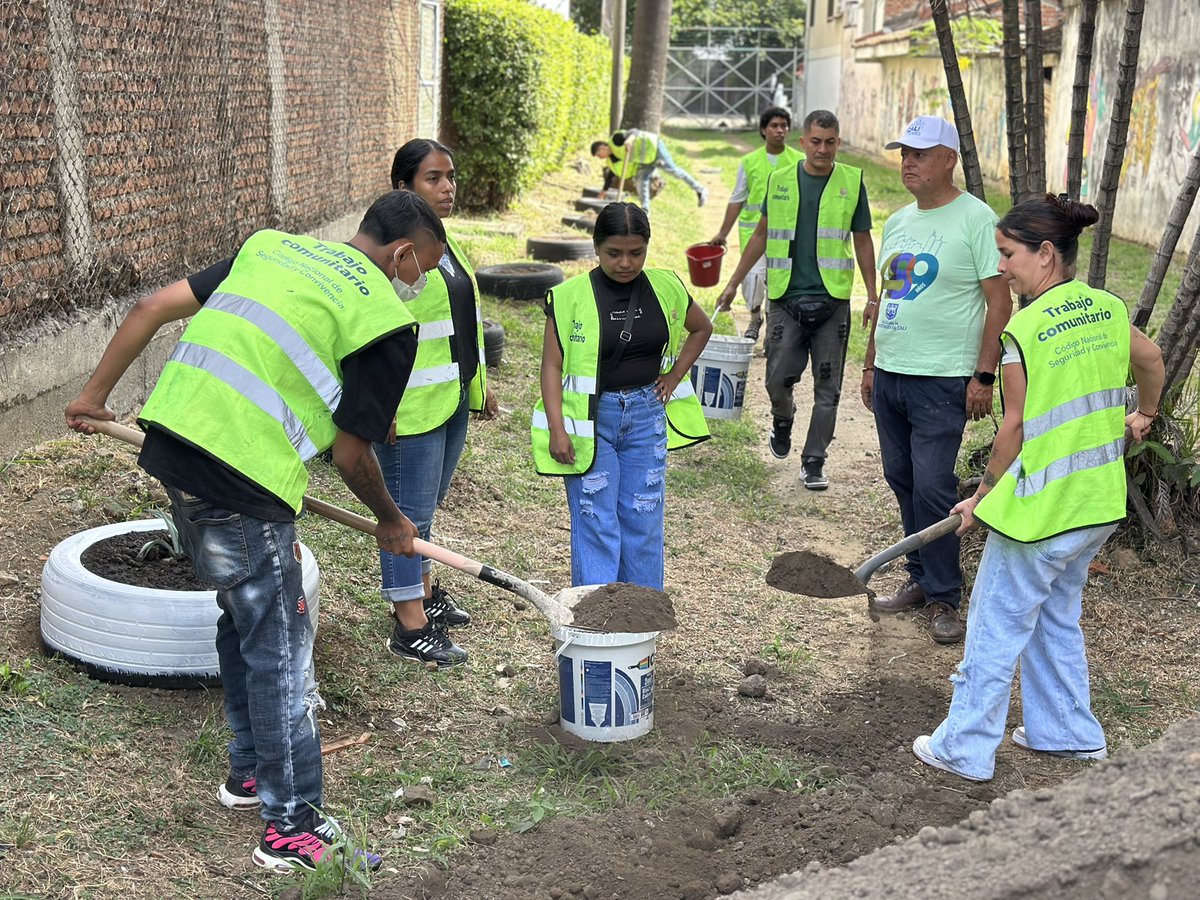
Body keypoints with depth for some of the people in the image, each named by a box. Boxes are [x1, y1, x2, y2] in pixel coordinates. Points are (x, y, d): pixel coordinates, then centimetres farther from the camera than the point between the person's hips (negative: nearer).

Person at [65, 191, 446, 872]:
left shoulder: (271, 247, 15)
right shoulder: (387, 320, -5)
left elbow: (153, 309, 13)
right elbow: (351, 451, -2)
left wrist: (96, 393, 22)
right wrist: (391, 521, 15)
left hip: (171, 444, 8)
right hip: (241, 483, -8)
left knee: (247, 618, 24)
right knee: (279, 649, 5)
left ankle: (252, 771, 39)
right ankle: (294, 826, 15)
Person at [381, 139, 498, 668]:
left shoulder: (443, 242, 12)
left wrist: (478, 383, 24)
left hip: (452, 400, 9)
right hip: (411, 406, -9)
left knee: (427, 506, 20)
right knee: (409, 512, -1)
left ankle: (423, 594, 35)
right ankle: (410, 628, 7)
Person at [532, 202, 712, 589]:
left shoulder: (665, 287, 2)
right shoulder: (570, 296, -9)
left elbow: (701, 328, 20)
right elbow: (552, 365, -7)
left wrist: (675, 374, 8)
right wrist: (557, 429, -14)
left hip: (647, 413, 4)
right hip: (590, 417, -3)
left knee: (644, 518, 8)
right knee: (595, 522, -4)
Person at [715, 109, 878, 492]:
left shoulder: (852, 182, 3)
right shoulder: (780, 180, 7)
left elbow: (862, 241, 9)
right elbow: (761, 235, 16)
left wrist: (872, 296, 5)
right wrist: (733, 284, 14)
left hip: (832, 301, -1)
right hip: (786, 299, 1)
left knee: (827, 388, 2)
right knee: (778, 378, -1)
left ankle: (814, 461, 12)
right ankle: (782, 420, 33)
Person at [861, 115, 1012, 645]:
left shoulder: (975, 218, -8)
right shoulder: (896, 222, 14)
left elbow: (1000, 303, -10)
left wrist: (983, 376, -14)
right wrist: (871, 364, 19)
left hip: (942, 381, -7)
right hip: (890, 376, 7)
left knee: (932, 487, -8)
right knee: (901, 480, 12)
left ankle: (944, 598, 4)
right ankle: (921, 579, 24)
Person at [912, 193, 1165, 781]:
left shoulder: (1025, 330, -19)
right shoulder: (1109, 309, 2)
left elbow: (1016, 429, -14)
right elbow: (1152, 362, 21)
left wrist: (981, 497, 0)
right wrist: (1143, 414, 41)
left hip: (1040, 512, -7)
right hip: (1098, 506, 8)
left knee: (995, 630, 5)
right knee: (1056, 617, 23)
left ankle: (964, 749, 15)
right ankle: (1069, 733, 33)